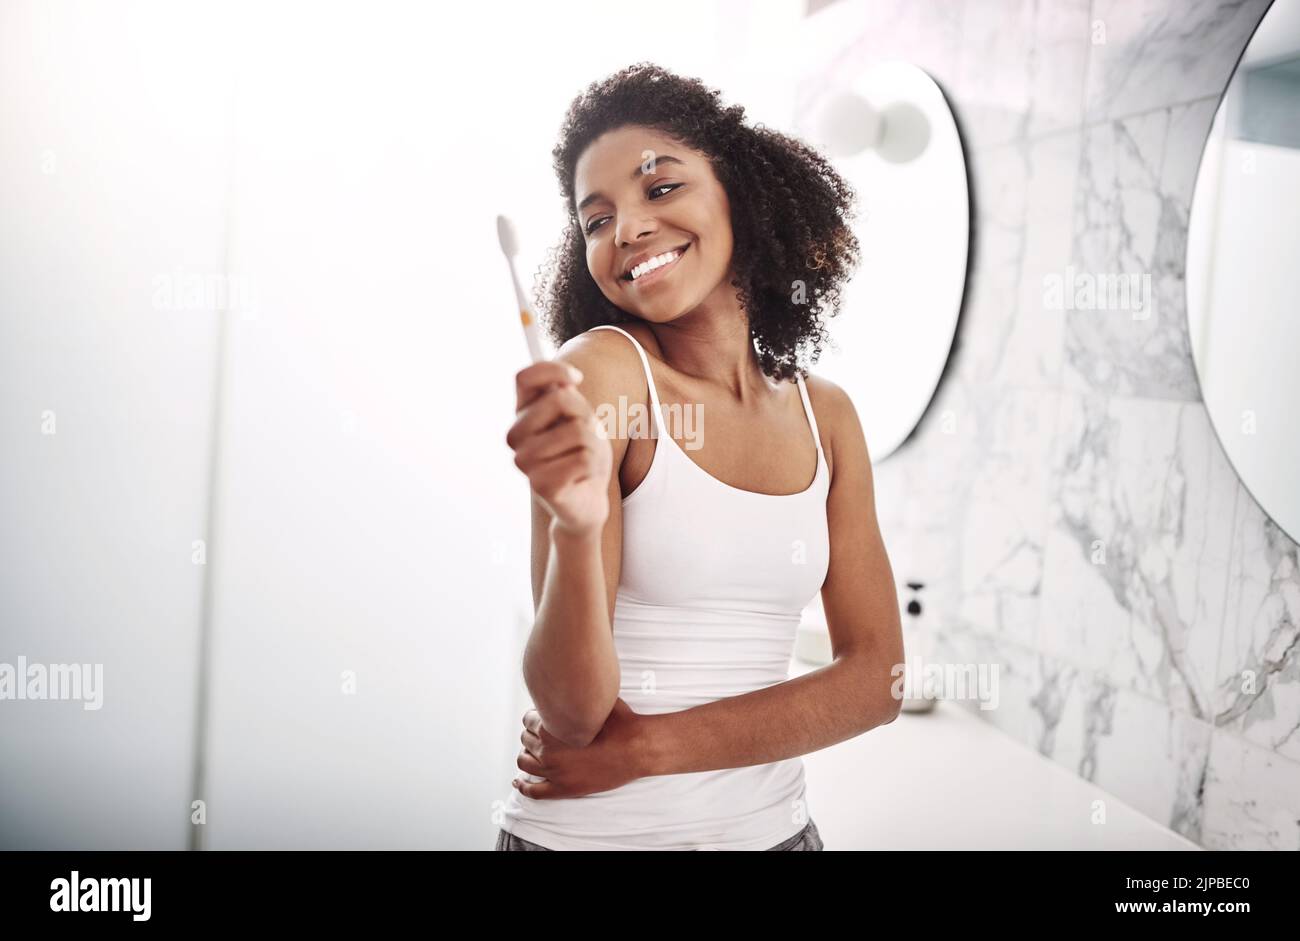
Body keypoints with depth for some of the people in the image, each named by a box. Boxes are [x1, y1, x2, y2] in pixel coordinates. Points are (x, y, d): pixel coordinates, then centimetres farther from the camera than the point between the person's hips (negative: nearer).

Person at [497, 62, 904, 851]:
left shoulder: (825, 415, -3)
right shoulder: (597, 371, -16)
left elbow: (877, 673, -6)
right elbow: (572, 712, -18)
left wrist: (647, 748, -15)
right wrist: (577, 528, -37)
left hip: (771, 822, 3)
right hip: (583, 831, -3)